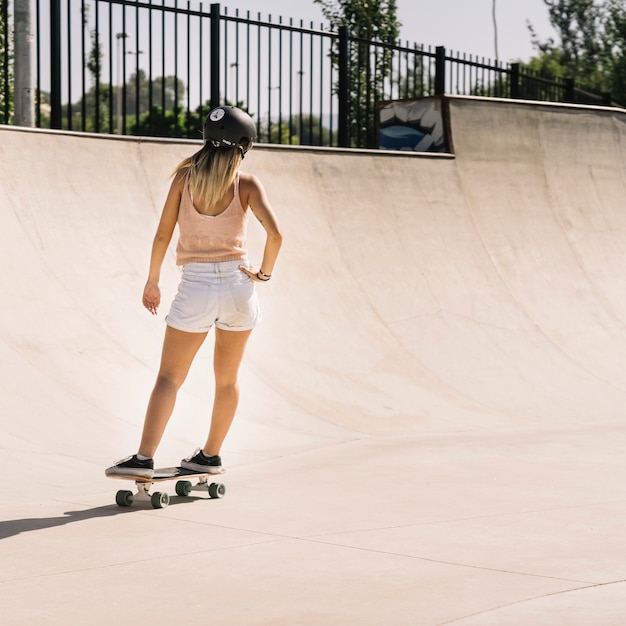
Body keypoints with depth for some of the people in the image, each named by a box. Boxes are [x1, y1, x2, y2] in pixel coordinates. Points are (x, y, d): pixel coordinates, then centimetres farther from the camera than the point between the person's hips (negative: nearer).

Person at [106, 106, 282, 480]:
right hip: (237, 285, 1)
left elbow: (163, 234, -1)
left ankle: (144, 458, -15)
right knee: (228, 378, 18)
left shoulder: (186, 176, 0)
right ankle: (211, 455, 25)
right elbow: (275, 233, -15)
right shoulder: (246, 183, -3)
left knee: (169, 378, -1)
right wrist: (264, 273, 0)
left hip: (196, 287, -1)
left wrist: (152, 280, 10)